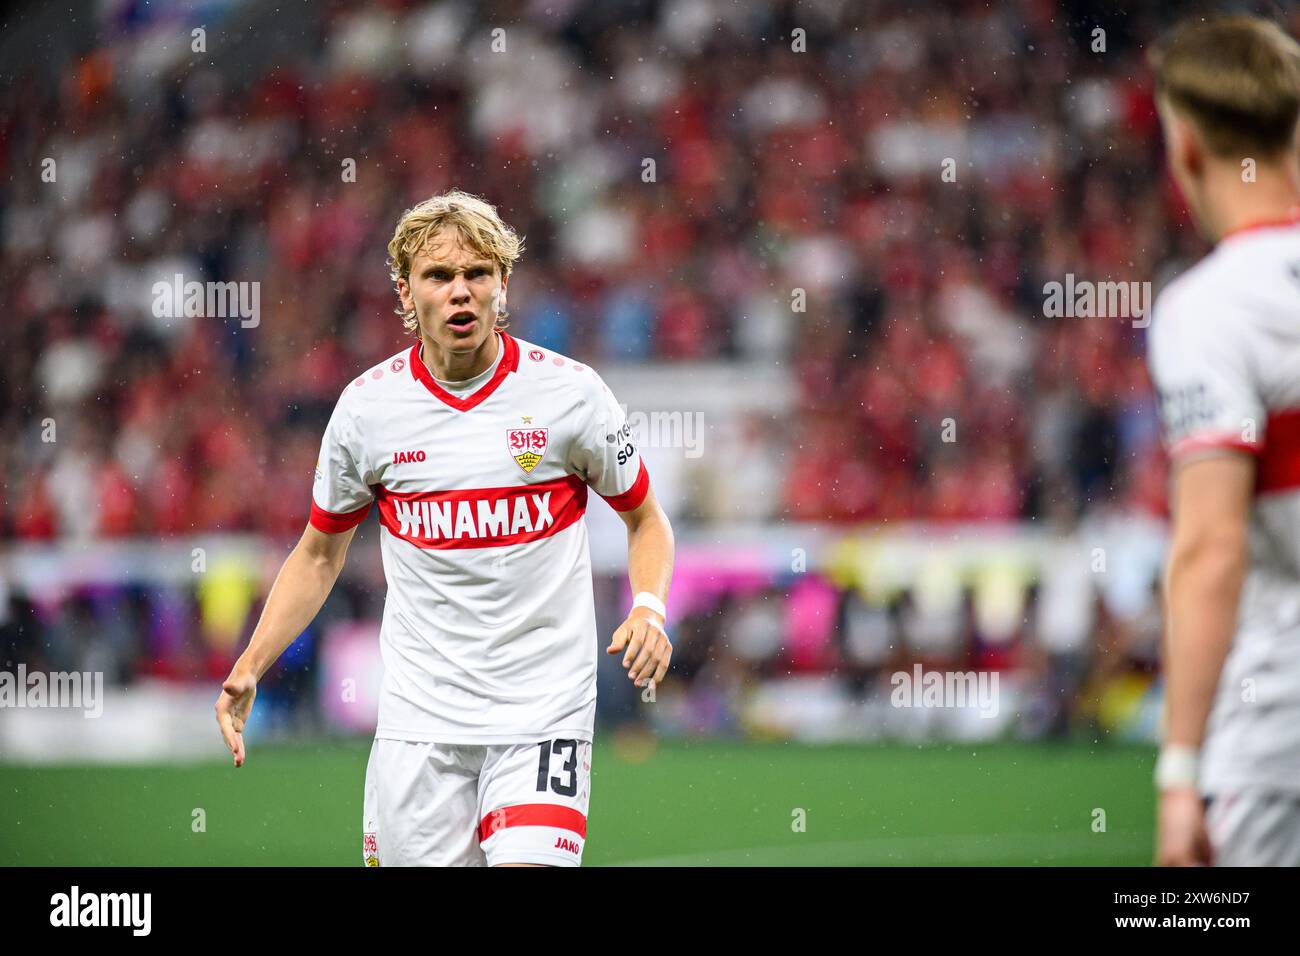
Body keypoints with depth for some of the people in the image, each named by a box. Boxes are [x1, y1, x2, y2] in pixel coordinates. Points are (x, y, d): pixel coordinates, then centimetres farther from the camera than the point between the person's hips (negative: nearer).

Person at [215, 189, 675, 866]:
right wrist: (248, 669, 4)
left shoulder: (569, 391, -4)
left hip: (544, 709, -2)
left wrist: (649, 609, -10)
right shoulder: (367, 405, 1)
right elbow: (320, 552, 14)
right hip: (419, 716, 2)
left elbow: (645, 518, 10)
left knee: (529, 863, -20)